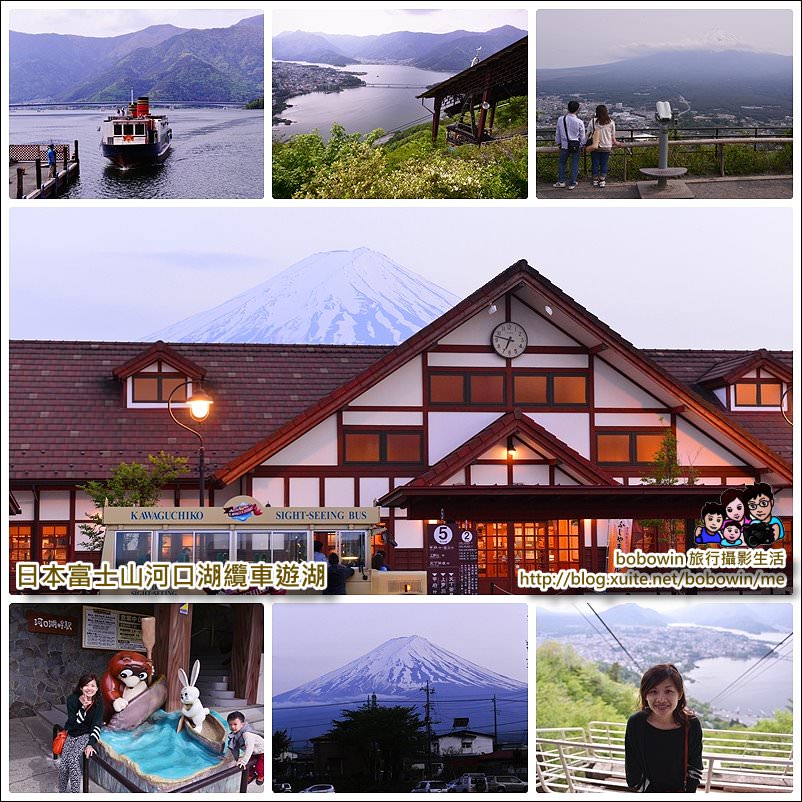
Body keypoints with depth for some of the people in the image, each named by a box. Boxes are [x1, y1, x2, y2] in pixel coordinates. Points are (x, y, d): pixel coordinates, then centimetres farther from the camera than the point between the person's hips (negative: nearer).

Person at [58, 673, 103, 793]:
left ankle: (75, 792, -22)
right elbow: (74, 722, -17)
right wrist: (83, 708, -29)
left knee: (73, 759, -28)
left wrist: (91, 744, -29)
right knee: (63, 764, -18)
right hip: (71, 734, 2)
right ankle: (62, 792, 1)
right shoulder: (72, 699, -12)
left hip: (87, 735, -2)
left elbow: (96, 726, -16)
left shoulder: (98, 702, -12)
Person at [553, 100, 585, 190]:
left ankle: (561, 181, 21)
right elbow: (582, 136, -3)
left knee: (562, 163, 19)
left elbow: (557, 133, 5)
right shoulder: (579, 122, -13)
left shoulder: (561, 119, -8)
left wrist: (559, 143, 20)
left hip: (564, 145, 1)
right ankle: (572, 184, 14)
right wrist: (581, 145, 15)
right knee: (574, 165, 10)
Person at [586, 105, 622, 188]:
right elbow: (613, 135, 5)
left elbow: (589, 135, -5)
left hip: (595, 147, -1)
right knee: (604, 164, 10)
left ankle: (595, 180, 18)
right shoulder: (611, 123, -4)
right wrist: (615, 142, 23)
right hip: (607, 147, 1)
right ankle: (602, 181, 11)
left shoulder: (593, 121, -8)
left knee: (595, 164, 11)